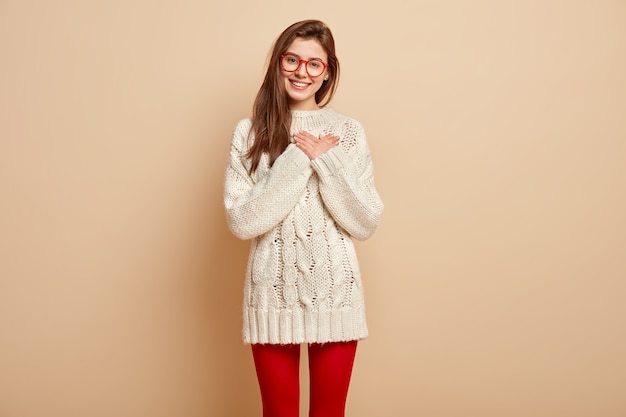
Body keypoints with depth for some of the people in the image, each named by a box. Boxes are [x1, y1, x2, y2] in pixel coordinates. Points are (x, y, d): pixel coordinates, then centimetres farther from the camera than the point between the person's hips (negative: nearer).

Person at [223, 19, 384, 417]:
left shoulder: (349, 131, 0)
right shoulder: (250, 131, -2)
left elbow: (366, 224, -4)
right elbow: (241, 222, -11)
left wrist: (329, 162, -16)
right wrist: (296, 162, -17)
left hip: (336, 290, 1)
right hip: (273, 292, 0)